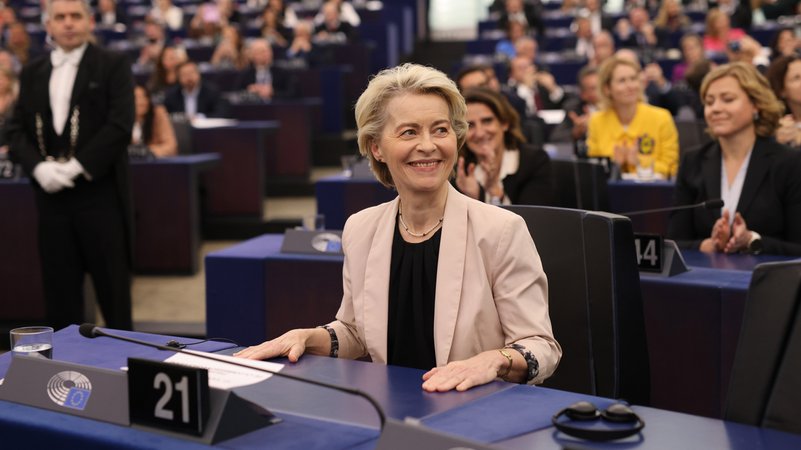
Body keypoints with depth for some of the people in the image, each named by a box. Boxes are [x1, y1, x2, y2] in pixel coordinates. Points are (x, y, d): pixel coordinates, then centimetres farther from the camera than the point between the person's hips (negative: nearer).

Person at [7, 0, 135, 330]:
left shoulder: (113, 66, 0)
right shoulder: (32, 73, 14)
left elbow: (120, 125, -10)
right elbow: (17, 129, 10)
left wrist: (77, 166, -15)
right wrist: (38, 166, -8)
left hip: (100, 193, -4)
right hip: (51, 195, 4)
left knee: (112, 287, 1)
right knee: (58, 288, 7)